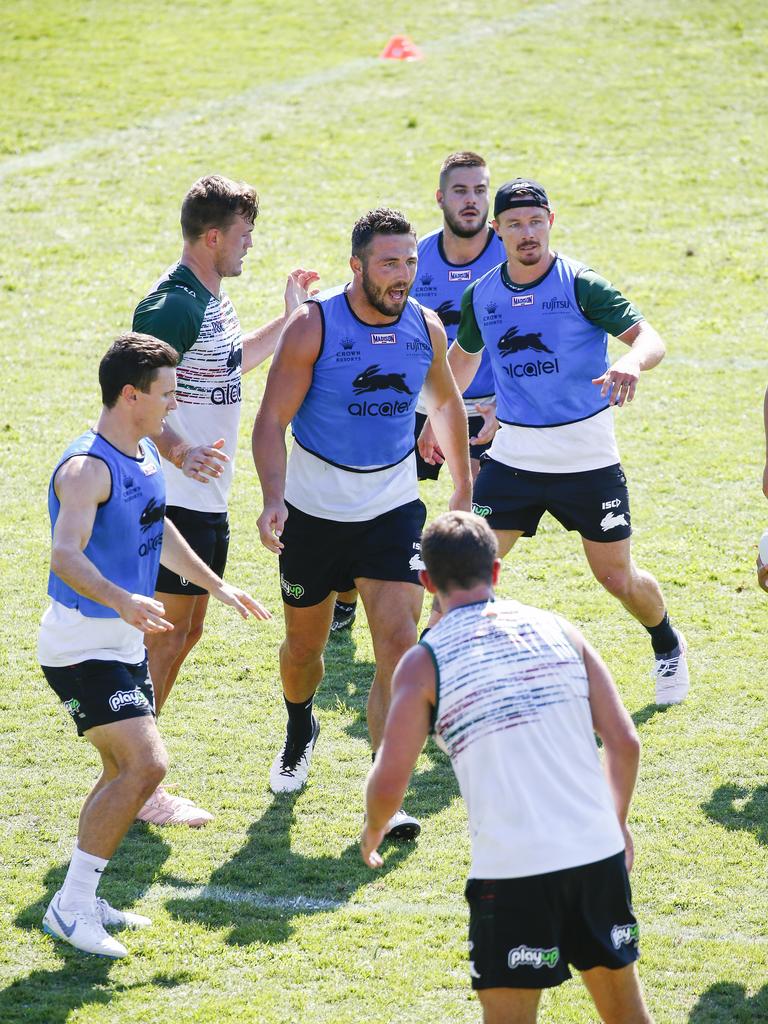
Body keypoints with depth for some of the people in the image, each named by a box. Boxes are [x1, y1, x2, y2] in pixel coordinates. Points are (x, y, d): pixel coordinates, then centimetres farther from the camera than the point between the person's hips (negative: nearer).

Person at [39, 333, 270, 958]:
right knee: (146, 765, -18)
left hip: (126, 643, 10)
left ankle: (82, 900, 27)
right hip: (82, 645, -10)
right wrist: (121, 600, -53)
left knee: (126, 772, 15)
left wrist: (216, 585, 33)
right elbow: (65, 555, -37)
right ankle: (72, 907, -11)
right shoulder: (88, 468, -22)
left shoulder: (146, 453, 8)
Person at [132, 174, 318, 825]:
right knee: (164, 635, -5)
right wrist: (179, 451, -42)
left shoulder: (214, 302, 12)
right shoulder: (172, 307, -20)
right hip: (176, 499, -10)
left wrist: (289, 318, 30)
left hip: (207, 499, 10)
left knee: (184, 631, 15)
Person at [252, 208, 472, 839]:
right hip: (315, 509, -2)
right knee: (305, 646, 15)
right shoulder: (314, 326, -16)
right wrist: (274, 498, -32)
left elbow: (447, 401, 16)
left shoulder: (426, 328, -4)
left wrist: (464, 489, 20)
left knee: (399, 645, -14)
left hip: (393, 508, 2)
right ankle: (301, 729, 50)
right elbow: (272, 419, -17)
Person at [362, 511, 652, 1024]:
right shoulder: (557, 629, 7)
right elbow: (625, 743, 5)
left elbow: (389, 783, -6)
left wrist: (373, 829, 17)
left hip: (511, 869, -4)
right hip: (598, 851, 4)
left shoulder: (424, 663, -2)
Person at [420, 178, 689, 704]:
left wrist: (631, 362, -43)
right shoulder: (480, 296, 1)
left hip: (587, 458, -3)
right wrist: (436, 419, 26)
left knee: (618, 578, 6)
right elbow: (464, 355, 22)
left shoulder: (581, 285, -12)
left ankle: (668, 646, 34)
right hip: (513, 456, 3)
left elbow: (650, 337, -20)